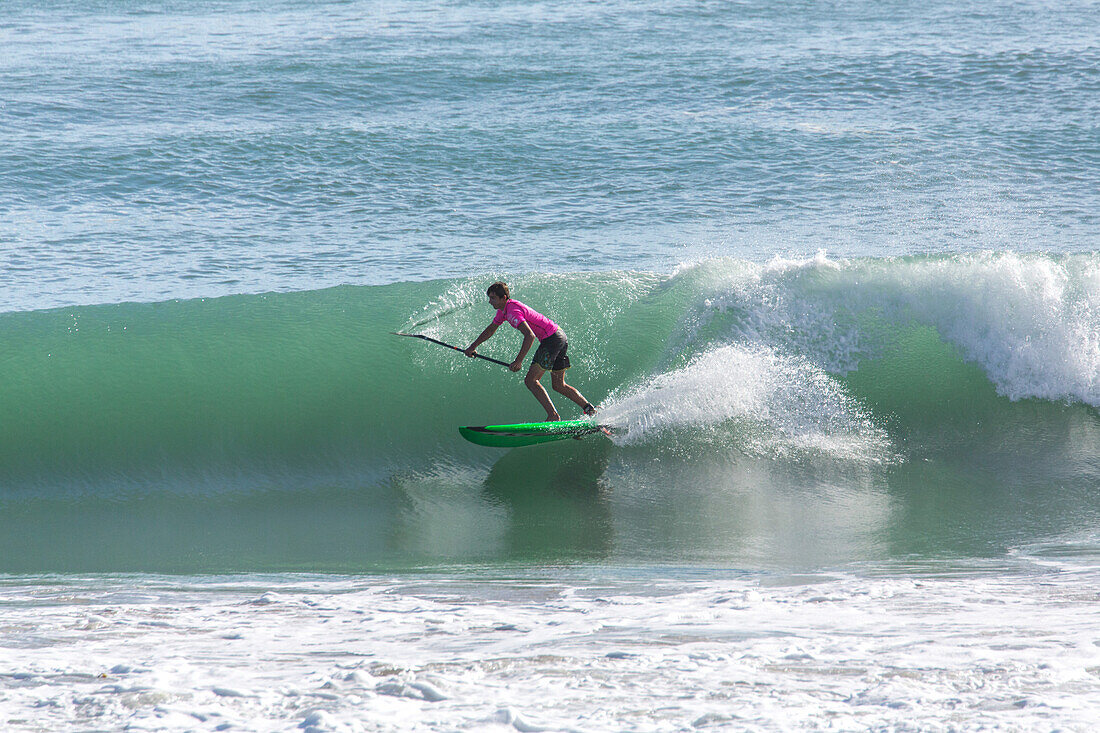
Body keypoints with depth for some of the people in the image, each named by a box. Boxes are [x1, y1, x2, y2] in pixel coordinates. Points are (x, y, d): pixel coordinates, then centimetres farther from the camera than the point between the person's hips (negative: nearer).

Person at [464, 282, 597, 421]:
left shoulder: (513, 312, -19)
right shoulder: (504, 309, 12)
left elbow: (530, 336, -31)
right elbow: (491, 329, 29)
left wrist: (518, 361, -31)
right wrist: (473, 346, 27)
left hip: (552, 338, -10)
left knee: (531, 380, -13)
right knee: (558, 386, 16)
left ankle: (553, 416, -19)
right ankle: (590, 409, 16)